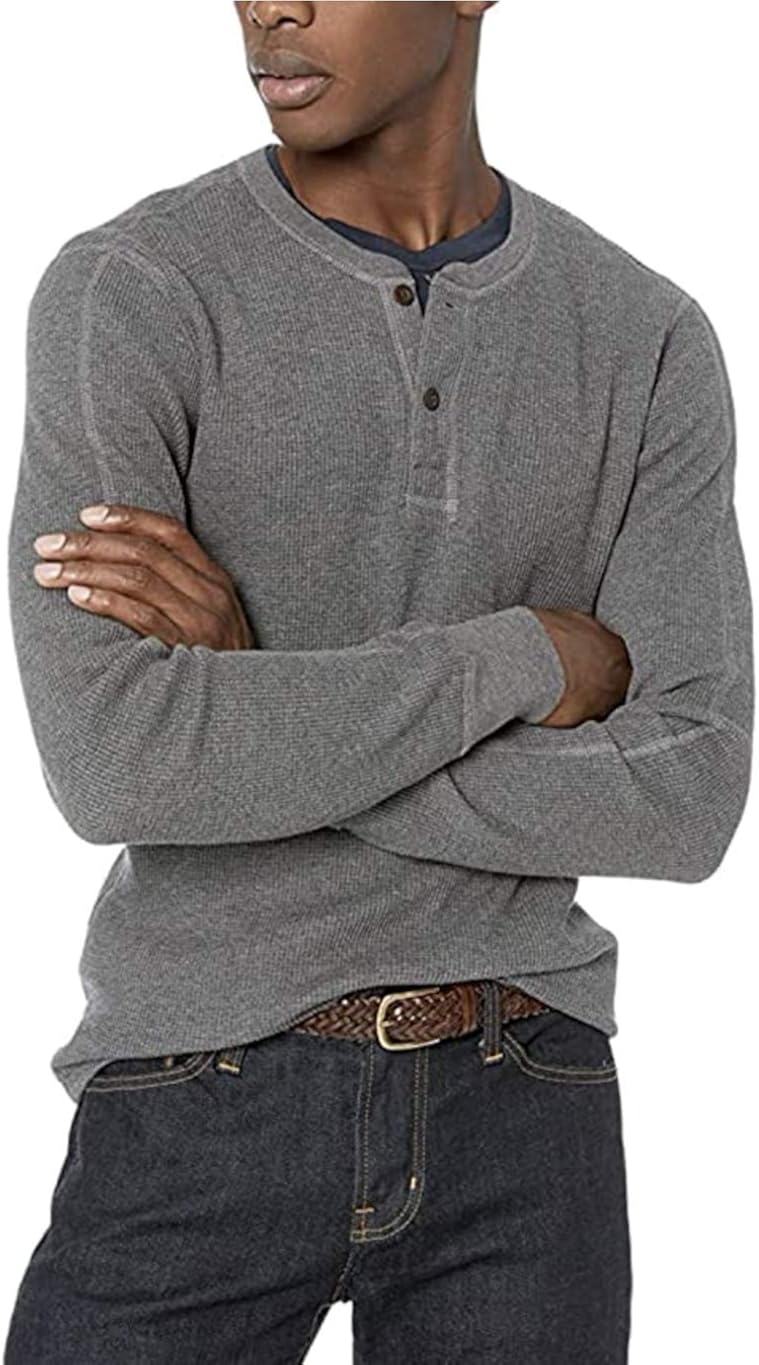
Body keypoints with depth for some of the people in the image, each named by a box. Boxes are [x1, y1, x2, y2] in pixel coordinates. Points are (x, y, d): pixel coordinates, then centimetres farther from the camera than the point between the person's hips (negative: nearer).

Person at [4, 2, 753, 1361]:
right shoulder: (123, 298, -10)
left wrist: (254, 691, -20)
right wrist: (526, 661, -16)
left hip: (516, 1114, 3)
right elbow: (113, 768, -23)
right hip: (205, 1114, -2)